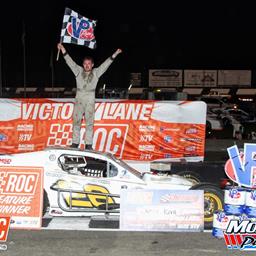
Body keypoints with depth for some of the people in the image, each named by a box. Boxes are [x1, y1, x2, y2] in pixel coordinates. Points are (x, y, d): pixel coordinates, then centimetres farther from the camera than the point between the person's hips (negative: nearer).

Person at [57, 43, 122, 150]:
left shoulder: (96, 72, 8)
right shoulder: (79, 71, 8)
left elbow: (106, 64, 4)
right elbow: (70, 62, 3)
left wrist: (115, 54, -1)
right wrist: (63, 49, -5)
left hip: (90, 100, 0)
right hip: (79, 99, 1)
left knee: (89, 122, 1)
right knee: (76, 121, 2)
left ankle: (88, 144, 6)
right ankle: (75, 143, 8)